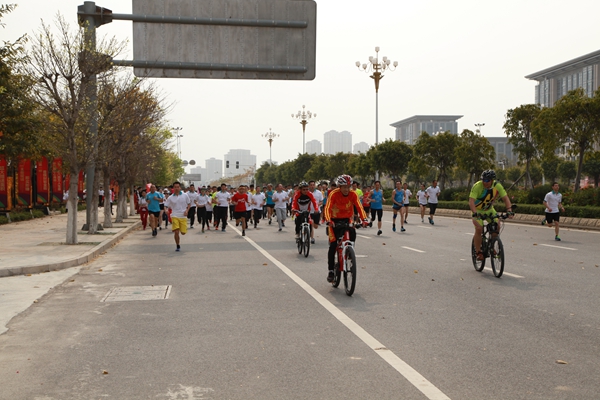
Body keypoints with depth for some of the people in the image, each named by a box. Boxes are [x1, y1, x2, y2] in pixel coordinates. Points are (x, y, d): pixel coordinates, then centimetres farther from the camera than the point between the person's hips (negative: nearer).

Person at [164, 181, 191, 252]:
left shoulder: (185, 195, 3)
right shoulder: (170, 197, 3)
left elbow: (189, 204, 12)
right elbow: (166, 206, 4)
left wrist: (187, 210, -4)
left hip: (183, 216, 1)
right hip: (175, 216, -1)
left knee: (183, 232, -1)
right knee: (176, 232, -11)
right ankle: (178, 246, 4)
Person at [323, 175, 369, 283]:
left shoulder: (353, 194, -13)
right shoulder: (334, 194, -20)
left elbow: (359, 207, -20)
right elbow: (327, 208, -30)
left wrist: (364, 219, -38)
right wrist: (328, 220, -48)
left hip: (347, 219, 2)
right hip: (335, 220, -2)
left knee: (353, 233, -28)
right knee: (333, 245, -8)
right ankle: (330, 270, 1)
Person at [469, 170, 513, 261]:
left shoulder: (497, 186, -17)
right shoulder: (477, 186, -29)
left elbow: (505, 198, -17)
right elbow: (471, 201, -36)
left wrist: (509, 210, -33)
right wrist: (475, 213, -51)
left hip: (489, 210, 4)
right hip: (477, 210, -4)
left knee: (497, 225, -16)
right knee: (479, 229, -21)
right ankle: (478, 252, -7)